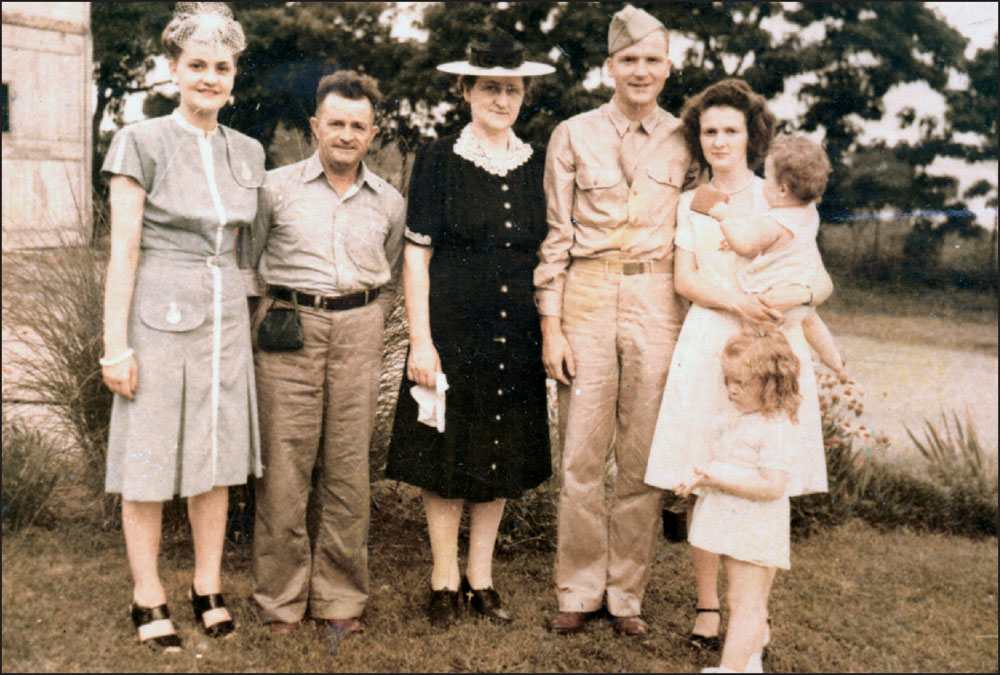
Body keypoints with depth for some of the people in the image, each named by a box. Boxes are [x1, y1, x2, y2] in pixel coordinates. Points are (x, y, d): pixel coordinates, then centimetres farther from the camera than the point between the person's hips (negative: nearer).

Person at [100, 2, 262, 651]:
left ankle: (209, 589, 24)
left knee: (218, 457, 10)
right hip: (158, 320, -5)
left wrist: (247, 320, 13)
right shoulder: (142, 142, -6)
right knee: (148, 463, 4)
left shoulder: (247, 152, 9)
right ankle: (149, 598, 18)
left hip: (225, 318, 5)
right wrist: (115, 345, -11)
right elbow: (123, 251, -9)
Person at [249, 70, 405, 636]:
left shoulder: (389, 202, 11)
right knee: (285, 465, -3)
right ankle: (282, 598, 9)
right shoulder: (276, 187, 4)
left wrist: (364, 325, 13)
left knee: (348, 466, 3)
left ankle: (340, 597, 14)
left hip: (357, 334, 2)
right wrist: (272, 320, 7)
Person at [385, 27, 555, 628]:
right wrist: (421, 341, -10)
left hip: (517, 335, 4)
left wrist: (553, 334, 7)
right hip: (452, 330, -3)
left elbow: (550, 256, 13)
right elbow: (417, 256, -4)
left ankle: (481, 577, 24)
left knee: (503, 459, 9)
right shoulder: (440, 161, -2)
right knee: (446, 456, 3)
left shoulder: (538, 166, 8)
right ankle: (446, 579, 20)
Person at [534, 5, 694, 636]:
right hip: (587, 300, -1)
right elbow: (556, 236, 3)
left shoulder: (683, 140, 8)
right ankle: (579, 591, 17)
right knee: (581, 457, 2)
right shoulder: (574, 135, 5)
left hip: (658, 305, 1)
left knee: (643, 458, 5)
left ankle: (628, 592, 19)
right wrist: (551, 326, -2)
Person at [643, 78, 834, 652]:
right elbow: (685, 279, 3)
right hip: (709, 345, 1)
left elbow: (825, 281, 7)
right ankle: (707, 603, 10)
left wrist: (798, 294, -17)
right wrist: (736, 301, -16)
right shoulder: (690, 204, 15)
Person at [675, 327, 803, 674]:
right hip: (733, 526, 9)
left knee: (745, 601, -4)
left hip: (754, 529, -9)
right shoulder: (733, 420, 9)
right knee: (750, 602, 18)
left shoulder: (775, 429, -19)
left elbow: (772, 486, -25)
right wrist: (698, 478, 6)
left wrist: (721, 479, -25)